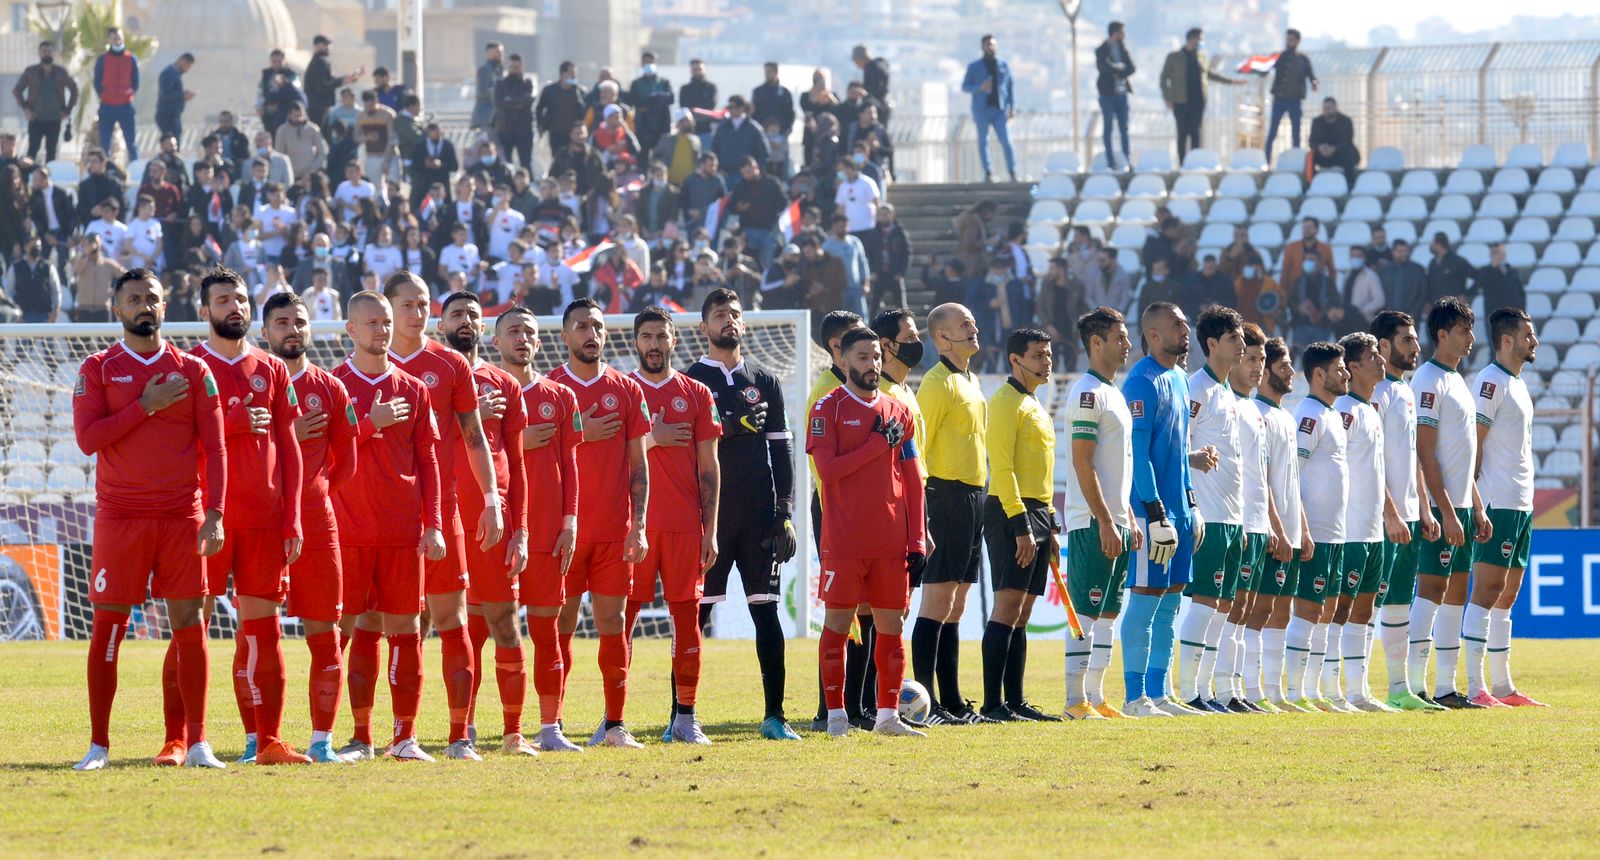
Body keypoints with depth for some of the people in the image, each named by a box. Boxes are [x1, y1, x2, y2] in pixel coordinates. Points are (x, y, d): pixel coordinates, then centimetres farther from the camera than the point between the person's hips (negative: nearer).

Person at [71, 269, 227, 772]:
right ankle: (98, 745, 4)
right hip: (119, 517, -1)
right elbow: (88, 438, -9)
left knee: (190, 625, -2)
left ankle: (197, 744, 3)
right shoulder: (98, 370, 3)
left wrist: (214, 515, -6)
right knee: (107, 626, -1)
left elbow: (213, 447, 4)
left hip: (183, 517, 1)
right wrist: (147, 406, -13)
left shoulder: (192, 371, 7)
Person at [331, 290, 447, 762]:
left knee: (405, 628, 0)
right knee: (359, 628, -3)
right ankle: (360, 736, 2)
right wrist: (371, 424, -13)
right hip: (349, 529, -2)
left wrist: (433, 524, 2)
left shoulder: (413, 390, 11)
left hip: (404, 530, 2)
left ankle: (406, 737, 3)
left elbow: (428, 461, 10)